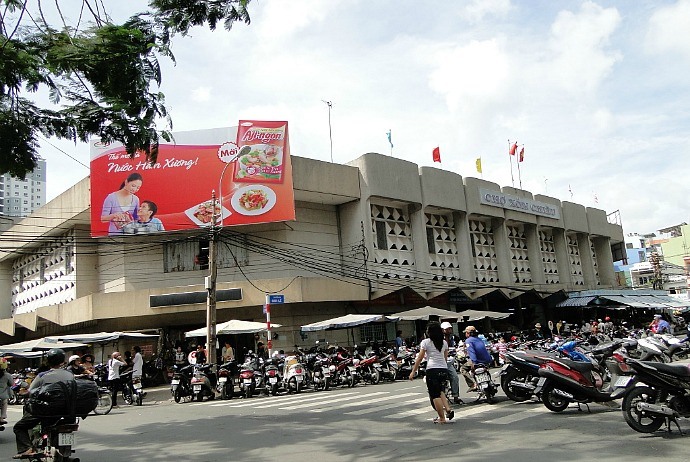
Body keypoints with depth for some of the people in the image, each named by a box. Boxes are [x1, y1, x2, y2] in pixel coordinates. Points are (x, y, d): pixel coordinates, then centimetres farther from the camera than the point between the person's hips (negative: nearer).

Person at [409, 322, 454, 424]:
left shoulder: (425, 342, -3)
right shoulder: (444, 342, 11)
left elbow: (419, 358, -3)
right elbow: (446, 358, 16)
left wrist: (413, 371, 3)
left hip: (432, 370, -6)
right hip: (444, 369, 6)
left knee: (435, 395, 1)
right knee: (439, 391, 24)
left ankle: (442, 418, 3)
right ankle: (448, 409, 7)